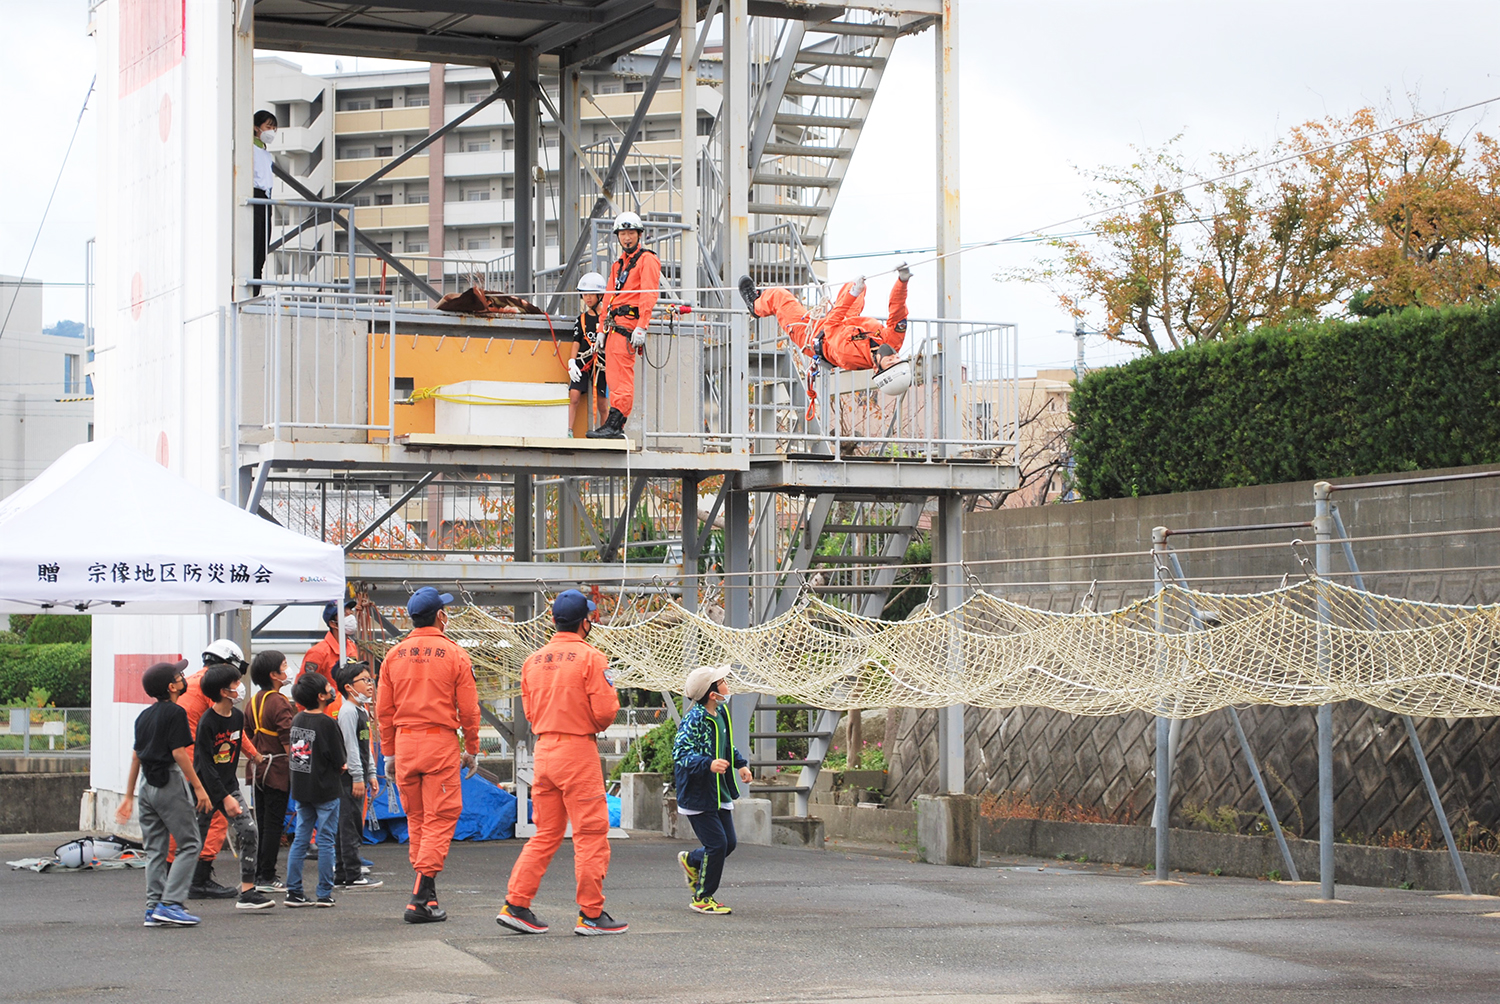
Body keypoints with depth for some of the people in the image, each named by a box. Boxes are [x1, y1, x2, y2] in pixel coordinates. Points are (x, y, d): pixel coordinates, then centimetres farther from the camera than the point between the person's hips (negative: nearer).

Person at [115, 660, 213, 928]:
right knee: (189, 845, -4)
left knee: (154, 849, 10)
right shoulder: (175, 713, -10)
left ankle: (153, 907, 7)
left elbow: (136, 757, 17)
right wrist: (198, 787, -12)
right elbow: (179, 753, -15)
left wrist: (129, 796, 21)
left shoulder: (144, 716, 14)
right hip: (171, 784, -8)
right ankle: (170, 904, -13)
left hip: (148, 786, 8)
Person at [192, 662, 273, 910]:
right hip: (206, 788, -6)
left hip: (229, 785, 6)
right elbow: (205, 764, -19)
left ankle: (247, 892, -8)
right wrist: (225, 797, -21)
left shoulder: (238, 716, 3)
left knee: (249, 832, -9)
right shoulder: (206, 722, -18)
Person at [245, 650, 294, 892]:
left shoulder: (255, 701, 10)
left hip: (258, 769, 8)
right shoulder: (278, 702, -15)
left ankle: (258, 875, 16)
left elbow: (247, 734, 15)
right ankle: (267, 878, -3)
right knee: (274, 824, -3)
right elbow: (288, 740, -17)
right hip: (277, 770, -8)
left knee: (261, 823, 13)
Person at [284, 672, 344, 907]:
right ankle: (324, 894, 3)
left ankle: (293, 892, 8)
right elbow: (339, 760, -14)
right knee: (326, 841, 1)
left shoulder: (297, 720, 5)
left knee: (300, 839, 10)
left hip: (301, 788, 6)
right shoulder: (326, 723, -16)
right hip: (324, 789, -6)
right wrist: (338, 768, 10)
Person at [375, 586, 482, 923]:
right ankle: (421, 897, -12)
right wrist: (472, 750, 8)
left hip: (404, 743, 4)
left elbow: (383, 710, 6)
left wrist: (389, 753, 14)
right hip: (441, 743, -4)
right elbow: (469, 709, -3)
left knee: (416, 818, 14)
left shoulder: (394, 656, 5)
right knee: (440, 819, -3)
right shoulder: (455, 655, -4)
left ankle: (427, 893, 19)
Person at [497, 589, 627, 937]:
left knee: (546, 834, 14)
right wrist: (610, 692, 6)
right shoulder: (590, 657, -10)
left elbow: (531, 713, 14)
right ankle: (591, 915, 0)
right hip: (578, 751, -7)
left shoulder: (533, 661, 9)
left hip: (543, 749, 7)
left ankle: (515, 905, 9)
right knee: (591, 833, -1)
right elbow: (604, 712, -14)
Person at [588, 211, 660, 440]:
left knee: (622, 377, -14)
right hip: (614, 324, 9)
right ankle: (614, 428, 5)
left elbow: (648, 295, -12)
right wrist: (603, 328, 20)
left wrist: (642, 327, -21)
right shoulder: (618, 264, 25)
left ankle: (614, 425, -20)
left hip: (629, 322, -9)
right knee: (612, 376, 5)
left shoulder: (647, 260, -2)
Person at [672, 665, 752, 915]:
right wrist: (708, 764, -41)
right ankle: (702, 898, 8)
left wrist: (741, 763, 14)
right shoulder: (694, 719, -21)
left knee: (729, 843, 10)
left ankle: (691, 860, 38)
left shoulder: (721, 713, 7)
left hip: (719, 793, 9)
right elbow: (680, 753, -29)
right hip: (697, 795, -9)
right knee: (717, 844, -8)